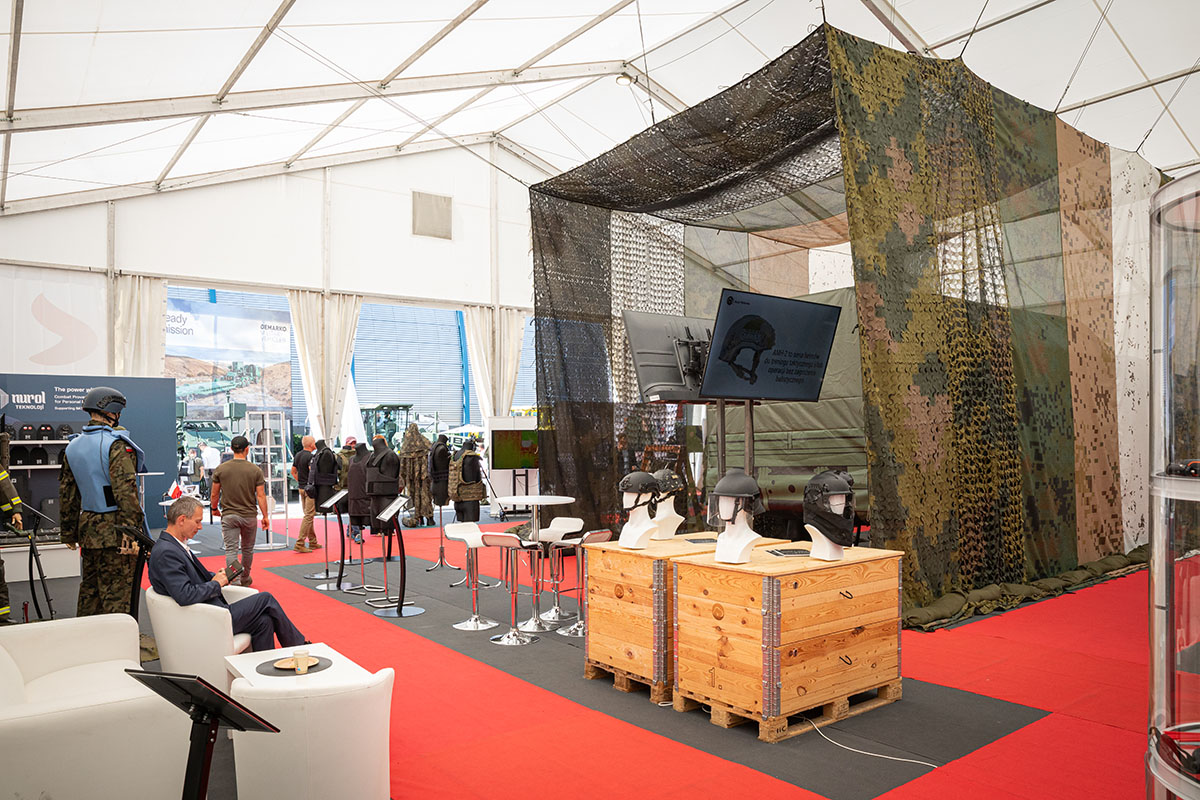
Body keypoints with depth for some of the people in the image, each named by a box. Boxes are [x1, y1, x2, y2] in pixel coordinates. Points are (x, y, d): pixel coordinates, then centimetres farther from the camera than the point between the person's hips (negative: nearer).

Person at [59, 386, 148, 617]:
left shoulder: (72, 447, 11)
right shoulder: (117, 444, -14)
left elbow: (67, 493, 16)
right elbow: (126, 491, -22)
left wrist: (69, 533, 22)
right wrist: (131, 532, -23)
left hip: (88, 528, 8)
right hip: (114, 530, -8)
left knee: (89, 589, 19)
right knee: (117, 592, -2)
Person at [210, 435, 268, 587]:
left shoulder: (220, 469, -2)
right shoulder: (255, 470, -6)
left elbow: (214, 495, 3)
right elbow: (261, 496, -6)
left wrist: (214, 508, 22)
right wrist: (265, 516, 2)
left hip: (228, 516, 0)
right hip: (249, 516, 0)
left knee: (231, 550, -1)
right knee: (247, 549, 16)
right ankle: (245, 580, 31)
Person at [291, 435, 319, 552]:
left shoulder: (298, 455, 12)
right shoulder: (310, 456, -16)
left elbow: (293, 471, 19)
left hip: (301, 488, 9)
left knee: (308, 515, 16)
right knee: (309, 515, -6)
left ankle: (313, 542, 23)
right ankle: (299, 544, -9)